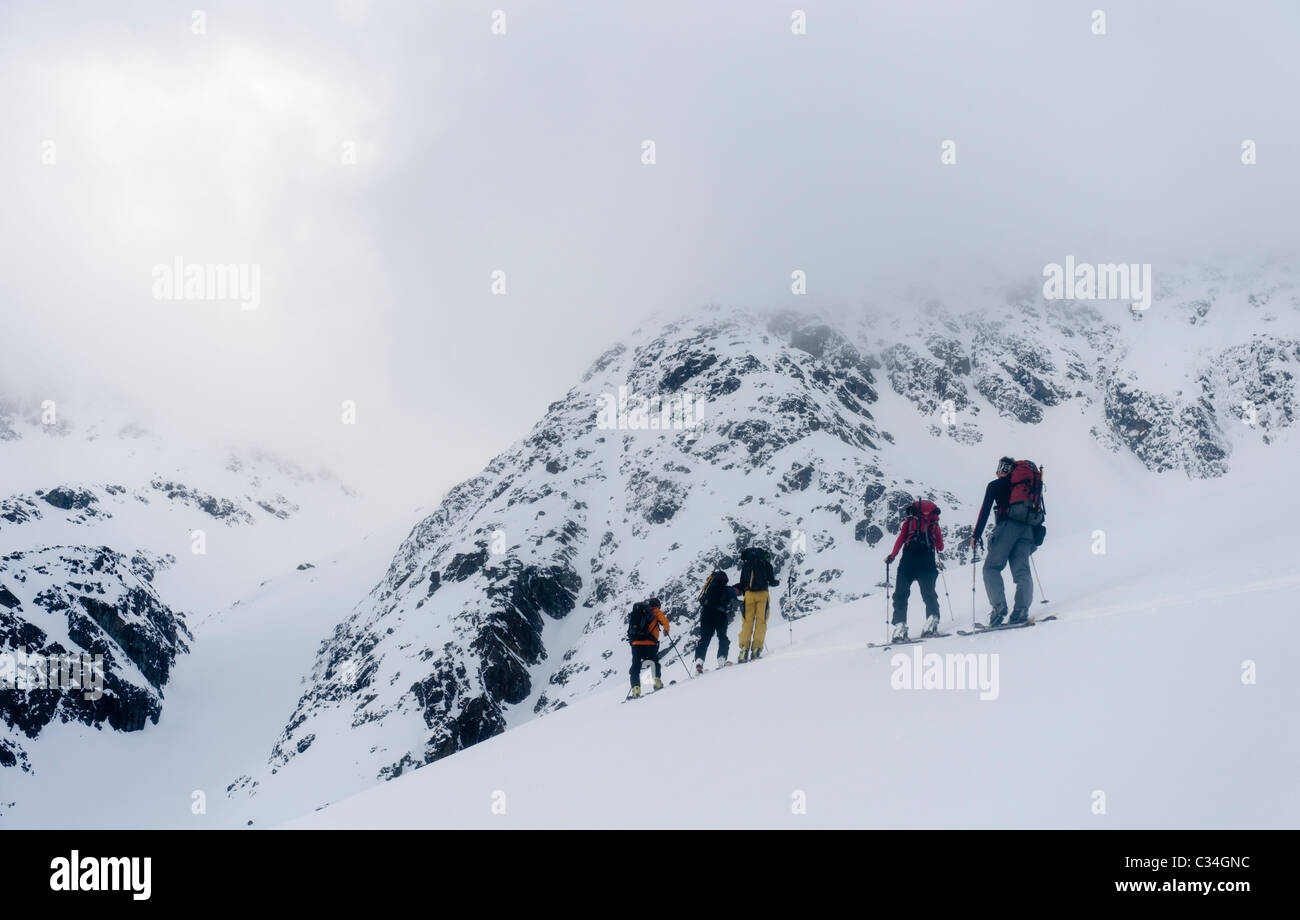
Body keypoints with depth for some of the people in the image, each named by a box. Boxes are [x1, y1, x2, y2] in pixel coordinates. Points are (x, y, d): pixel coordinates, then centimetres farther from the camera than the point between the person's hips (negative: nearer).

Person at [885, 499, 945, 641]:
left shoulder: (909, 520, 18)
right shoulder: (934, 523, 21)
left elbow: (901, 538, 8)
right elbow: (940, 547, 19)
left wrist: (892, 556, 18)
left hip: (909, 559, -1)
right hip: (928, 560, 1)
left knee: (901, 593, 1)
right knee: (928, 592, 6)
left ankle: (900, 625, -15)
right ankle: (932, 619, -17)